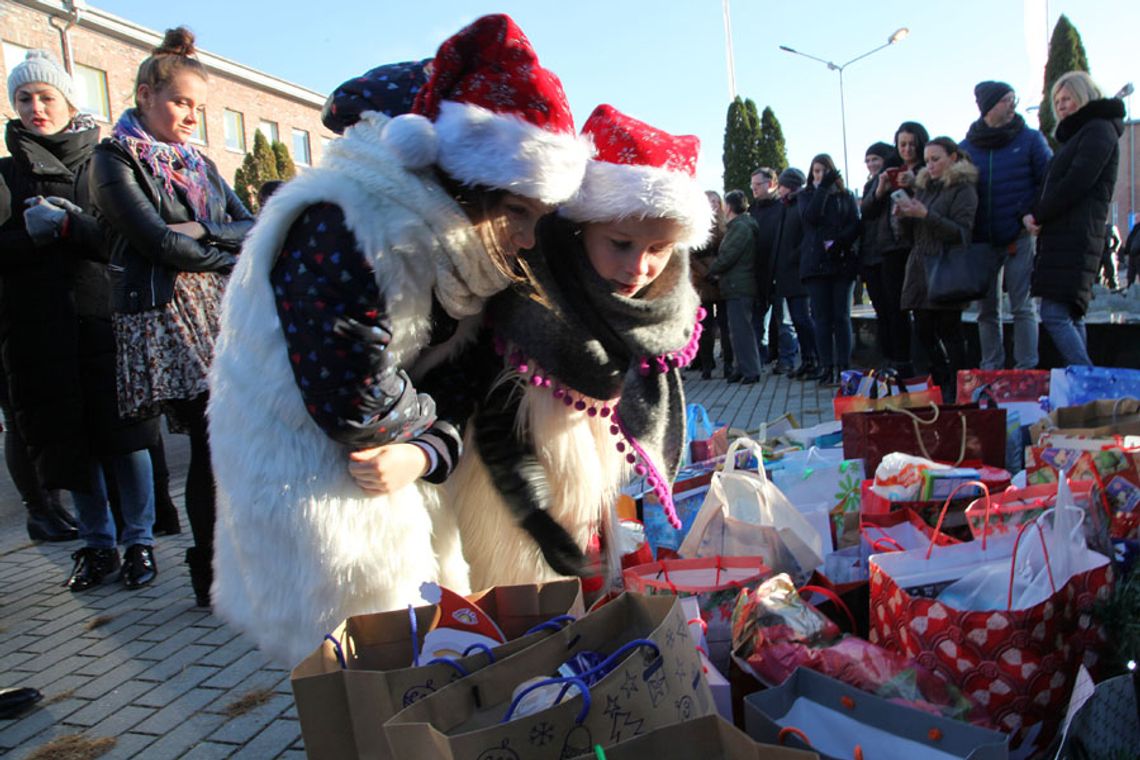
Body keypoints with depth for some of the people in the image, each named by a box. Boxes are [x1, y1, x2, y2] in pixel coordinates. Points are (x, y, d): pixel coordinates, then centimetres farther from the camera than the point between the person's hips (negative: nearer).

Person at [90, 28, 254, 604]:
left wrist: (203, 230, -8)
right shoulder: (114, 160, 3)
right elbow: (158, 241, -10)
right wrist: (232, 254, -1)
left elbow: (255, 228, 10)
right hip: (169, 318, -5)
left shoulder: (199, 164, 21)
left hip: (224, 313, 6)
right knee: (212, 445, -11)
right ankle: (211, 579, 1)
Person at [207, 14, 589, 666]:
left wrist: (428, 453, -15)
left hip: (390, 480, 8)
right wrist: (427, 418, -11)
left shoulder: (470, 250, -1)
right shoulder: (345, 227, -28)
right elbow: (353, 402, -30)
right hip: (307, 483, -8)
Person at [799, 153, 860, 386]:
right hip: (815, 263, 0)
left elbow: (855, 225, 2)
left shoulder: (846, 196, 14)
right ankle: (827, 366, -1)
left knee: (841, 316, -3)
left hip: (842, 261, 0)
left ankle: (843, 366, -3)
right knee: (822, 317, -2)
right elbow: (810, 216, -7)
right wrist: (823, 188, -9)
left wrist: (838, 242, -14)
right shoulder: (807, 196, 14)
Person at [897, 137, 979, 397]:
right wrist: (904, 215, -2)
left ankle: (958, 392, 3)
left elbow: (961, 232, -12)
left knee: (949, 331, -4)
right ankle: (942, 387, 14)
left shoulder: (964, 188, -2)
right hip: (921, 270, 7)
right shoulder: (924, 187, 19)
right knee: (923, 331, 4)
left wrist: (925, 214, -18)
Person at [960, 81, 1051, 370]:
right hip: (981, 240, 3)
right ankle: (991, 370, 15)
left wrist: (1031, 215, -13)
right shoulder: (966, 147, 9)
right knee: (987, 311, 7)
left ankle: (1026, 370, -1)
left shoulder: (1030, 139, 3)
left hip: (1020, 237, -3)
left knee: (1023, 307, -5)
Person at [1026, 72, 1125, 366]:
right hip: (1063, 235, 10)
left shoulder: (1099, 129, -3)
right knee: (1071, 316, 8)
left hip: (1074, 236, -10)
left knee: (1054, 315, -17)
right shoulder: (1079, 135, 27)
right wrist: (1038, 216, 6)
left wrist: (1038, 215, -8)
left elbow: (1077, 182, -14)